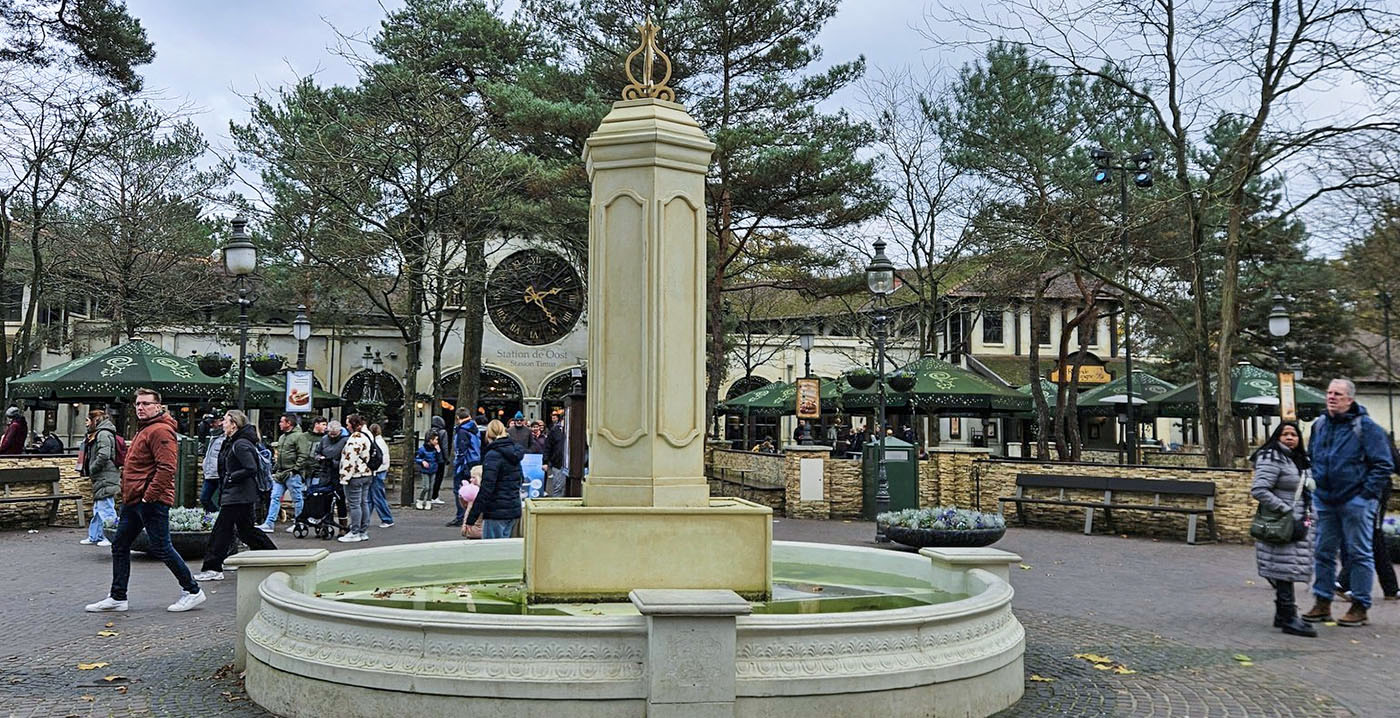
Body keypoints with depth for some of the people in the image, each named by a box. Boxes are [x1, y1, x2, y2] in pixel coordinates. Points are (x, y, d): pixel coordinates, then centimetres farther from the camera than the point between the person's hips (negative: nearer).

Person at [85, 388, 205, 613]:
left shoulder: (160, 431, -15)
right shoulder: (143, 430, 19)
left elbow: (166, 468, -24)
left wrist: (149, 497, -23)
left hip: (152, 501, -10)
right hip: (133, 501, 10)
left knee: (161, 548, -5)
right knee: (120, 546, 12)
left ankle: (192, 591, 5)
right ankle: (117, 598, 19)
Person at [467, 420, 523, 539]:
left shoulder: (493, 455, -13)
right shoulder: (514, 452, 11)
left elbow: (486, 488, -19)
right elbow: (521, 478, 22)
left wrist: (471, 519, -18)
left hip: (497, 512, -8)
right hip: (514, 510, 8)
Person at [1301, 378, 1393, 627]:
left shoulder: (1365, 427, -8)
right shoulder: (1319, 425, 9)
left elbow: (1383, 464, -9)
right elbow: (1311, 458, 23)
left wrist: (1367, 492, -13)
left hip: (1355, 502, -6)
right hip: (1324, 501, 6)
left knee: (1360, 553, 2)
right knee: (1323, 552, 10)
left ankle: (1360, 607, 10)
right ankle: (1322, 603, 18)